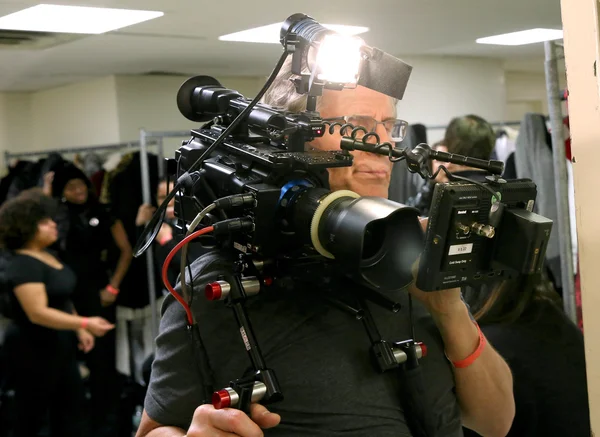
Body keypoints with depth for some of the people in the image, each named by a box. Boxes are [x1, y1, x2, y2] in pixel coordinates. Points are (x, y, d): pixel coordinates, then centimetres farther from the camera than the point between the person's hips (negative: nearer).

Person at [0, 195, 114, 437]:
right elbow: (38, 313, -31)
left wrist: (78, 330, 13)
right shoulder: (24, 265, -22)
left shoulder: (48, 255, 7)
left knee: (71, 406, 14)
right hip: (34, 351, -9)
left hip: (60, 346, 9)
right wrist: (85, 323, -32)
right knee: (31, 416, 4)